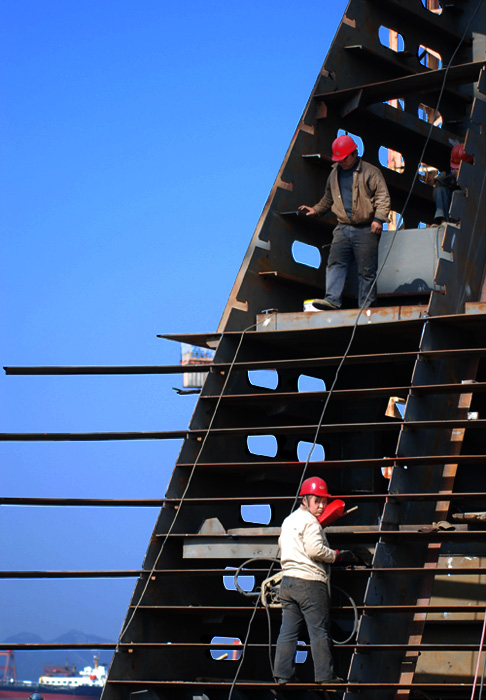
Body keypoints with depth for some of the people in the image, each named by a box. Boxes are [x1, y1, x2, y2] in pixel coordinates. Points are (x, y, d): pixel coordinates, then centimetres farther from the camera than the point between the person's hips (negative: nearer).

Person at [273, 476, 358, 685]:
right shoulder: (309, 522, -11)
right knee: (319, 631, -2)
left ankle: (282, 674, 6)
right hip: (310, 582, -8)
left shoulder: (289, 520, 17)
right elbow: (316, 550, -20)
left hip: (287, 580, 8)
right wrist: (339, 556, -10)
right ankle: (325, 675, 1)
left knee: (288, 630, 8)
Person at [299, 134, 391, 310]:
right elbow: (328, 199, 32)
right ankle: (332, 300, -17)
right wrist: (316, 210, 19)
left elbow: (383, 197, -6)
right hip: (343, 228, 5)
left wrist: (378, 218, -17)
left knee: (366, 269, -3)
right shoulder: (334, 174, 18)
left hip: (365, 230, -5)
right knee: (335, 263, -10)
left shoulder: (370, 172, -1)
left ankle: (366, 307, 0)